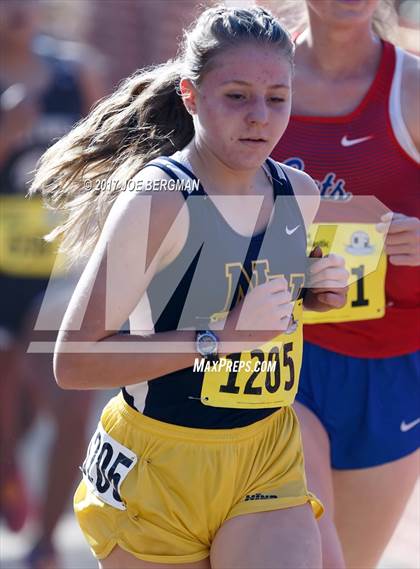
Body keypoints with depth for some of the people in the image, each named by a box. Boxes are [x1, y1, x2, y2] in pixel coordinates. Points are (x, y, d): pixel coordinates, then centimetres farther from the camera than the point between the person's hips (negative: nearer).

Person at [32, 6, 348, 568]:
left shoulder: (299, 194, 1)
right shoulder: (158, 200, -17)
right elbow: (73, 361, -24)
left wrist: (316, 295, 0)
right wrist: (221, 336, -27)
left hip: (270, 459, 5)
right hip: (160, 471, -5)